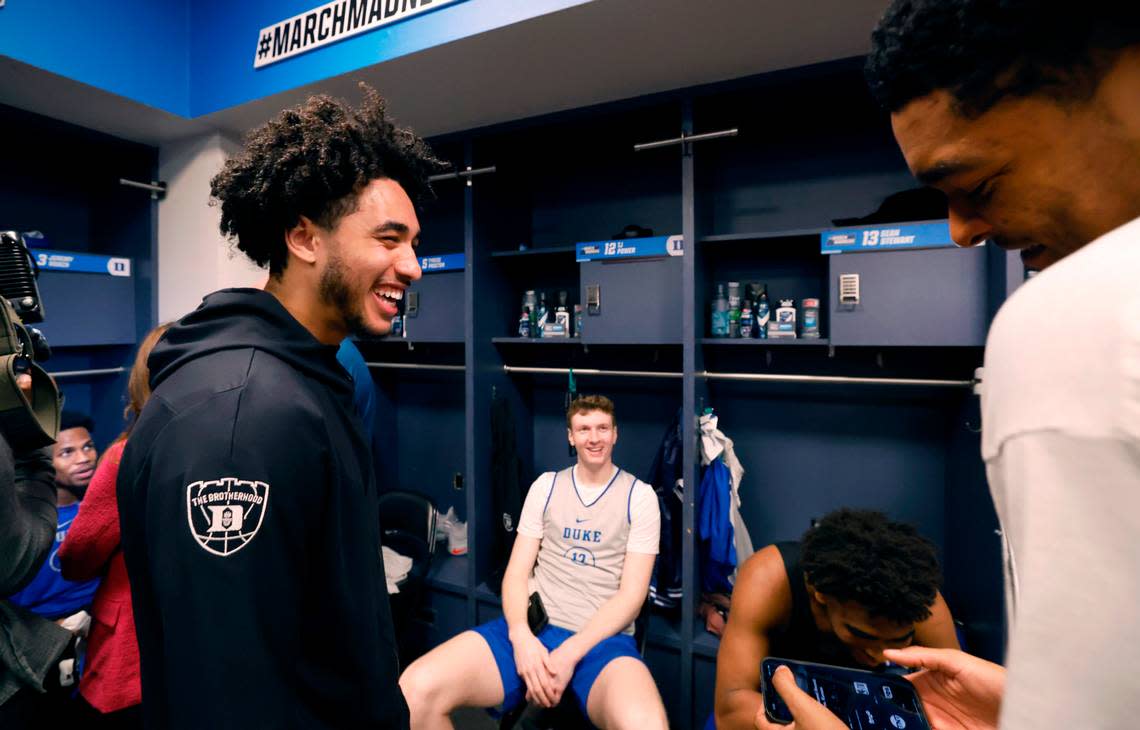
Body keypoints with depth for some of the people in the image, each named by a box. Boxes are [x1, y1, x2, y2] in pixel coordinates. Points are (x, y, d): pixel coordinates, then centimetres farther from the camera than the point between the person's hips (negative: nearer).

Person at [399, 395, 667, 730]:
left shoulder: (640, 496, 0)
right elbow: (516, 572, 5)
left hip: (602, 637, -2)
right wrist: (521, 635, -14)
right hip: (534, 627, 3)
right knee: (415, 690, -19)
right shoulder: (546, 485, 9)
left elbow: (632, 594, -5)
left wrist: (570, 652, -15)